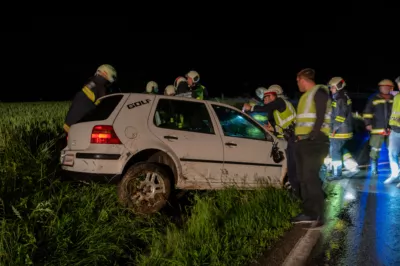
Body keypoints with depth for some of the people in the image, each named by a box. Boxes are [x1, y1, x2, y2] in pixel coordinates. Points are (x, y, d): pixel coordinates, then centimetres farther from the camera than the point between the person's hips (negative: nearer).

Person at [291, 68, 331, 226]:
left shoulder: (319, 91, -5)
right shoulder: (305, 96, 24)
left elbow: (320, 116, -16)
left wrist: (313, 135, -23)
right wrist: (298, 135, 14)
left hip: (315, 141, -10)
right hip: (303, 141, 10)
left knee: (311, 178, -13)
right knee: (303, 178, 10)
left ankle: (317, 216, -11)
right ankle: (309, 213, 16)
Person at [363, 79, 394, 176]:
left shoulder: (394, 99, 10)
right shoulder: (373, 99, 2)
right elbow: (367, 112, 3)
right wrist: (368, 123, -5)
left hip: (391, 129, 3)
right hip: (378, 129, -3)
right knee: (375, 150, -3)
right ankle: (374, 170, 8)